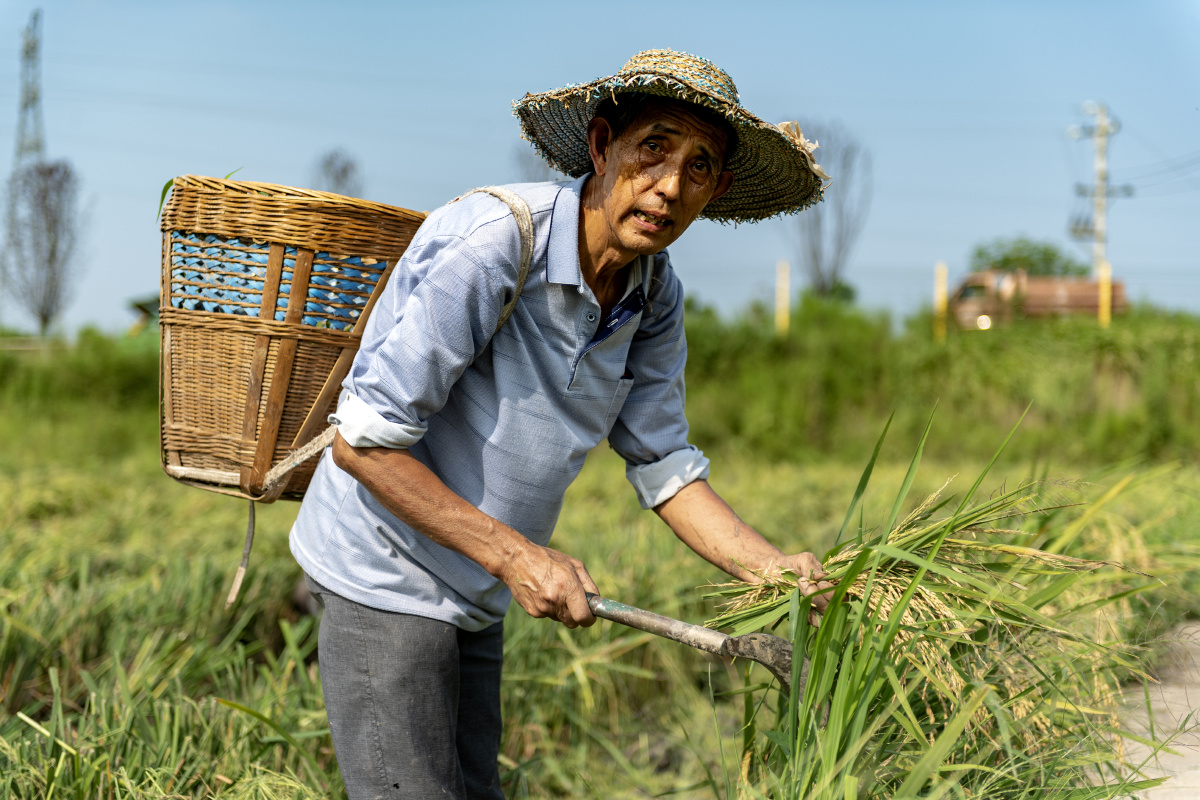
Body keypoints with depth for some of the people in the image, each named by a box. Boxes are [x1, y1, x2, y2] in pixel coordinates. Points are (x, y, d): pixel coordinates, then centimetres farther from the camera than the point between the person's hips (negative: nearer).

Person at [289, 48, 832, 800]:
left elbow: (664, 467, 4)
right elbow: (362, 441, -25)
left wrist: (771, 568, -12)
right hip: (386, 579, -8)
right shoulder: (488, 241, -26)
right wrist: (514, 556, -24)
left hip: (473, 597, 8)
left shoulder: (656, 299, -2)